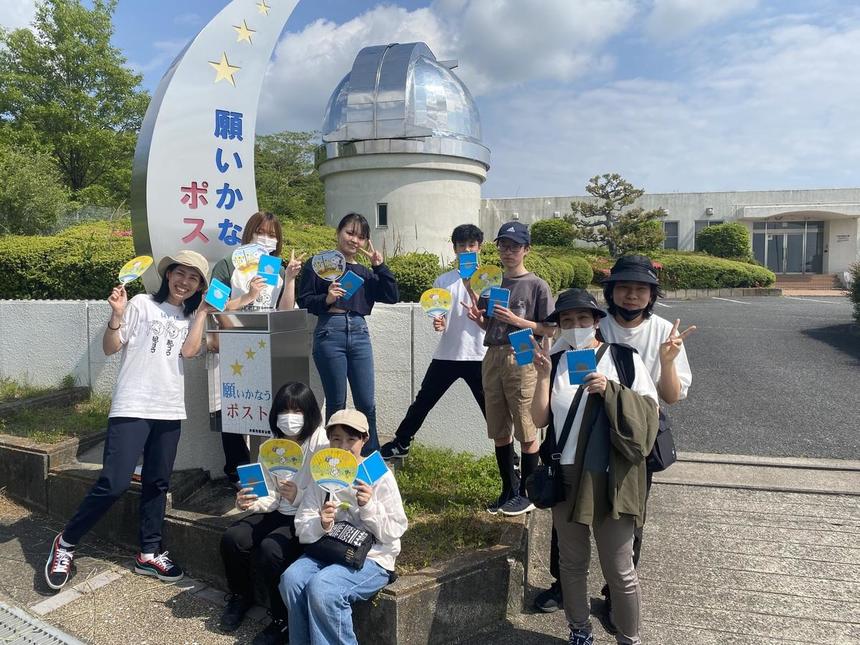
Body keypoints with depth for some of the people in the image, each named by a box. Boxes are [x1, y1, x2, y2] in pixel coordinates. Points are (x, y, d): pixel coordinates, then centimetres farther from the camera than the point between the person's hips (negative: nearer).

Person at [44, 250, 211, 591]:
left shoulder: (190, 317, 13)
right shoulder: (142, 304, -1)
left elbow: (189, 350, -6)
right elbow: (110, 348, -3)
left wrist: (202, 313, -4)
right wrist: (117, 314, -18)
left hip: (169, 411, 5)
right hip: (132, 408, -5)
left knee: (157, 483, 11)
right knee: (114, 483, -9)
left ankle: (149, 554, 22)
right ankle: (66, 542, 11)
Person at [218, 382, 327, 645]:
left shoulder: (322, 444, -17)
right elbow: (272, 497, 5)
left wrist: (297, 496, -36)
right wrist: (251, 503, -16)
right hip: (279, 514, 7)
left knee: (270, 549, -29)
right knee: (231, 539, -12)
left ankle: (284, 620, -5)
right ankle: (240, 596, 18)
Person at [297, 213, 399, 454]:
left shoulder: (365, 272, 16)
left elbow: (392, 297, 7)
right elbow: (304, 300, 0)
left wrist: (379, 265, 2)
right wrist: (326, 299, -17)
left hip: (359, 334, 4)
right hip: (330, 333, -4)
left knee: (367, 403, 4)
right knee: (336, 403, 3)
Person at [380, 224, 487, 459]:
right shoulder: (443, 280, 8)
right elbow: (439, 317, 12)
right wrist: (438, 323, -12)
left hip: (478, 356, -2)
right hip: (446, 354, 3)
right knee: (423, 401, 10)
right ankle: (400, 444, 26)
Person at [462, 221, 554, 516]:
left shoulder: (537, 286, -3)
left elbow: (548, 329, -5)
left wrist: (515, 320, -16)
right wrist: (477, 317, -3)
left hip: (522, 360, -6)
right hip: (493, 358, 6)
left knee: (526, 431, 0)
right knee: (499, 431, 11)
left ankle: (527, 493, 14)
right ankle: (509, 490, 24)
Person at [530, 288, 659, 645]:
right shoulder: (555, 362, 4)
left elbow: (648, 413, -8)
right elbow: (539, 420, -3)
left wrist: (610, 390, -21)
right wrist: (543, 374, -12)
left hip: (610, 480, -3)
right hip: (565, 478, 4)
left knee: (619, 571, 6)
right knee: (572, 563, 17)